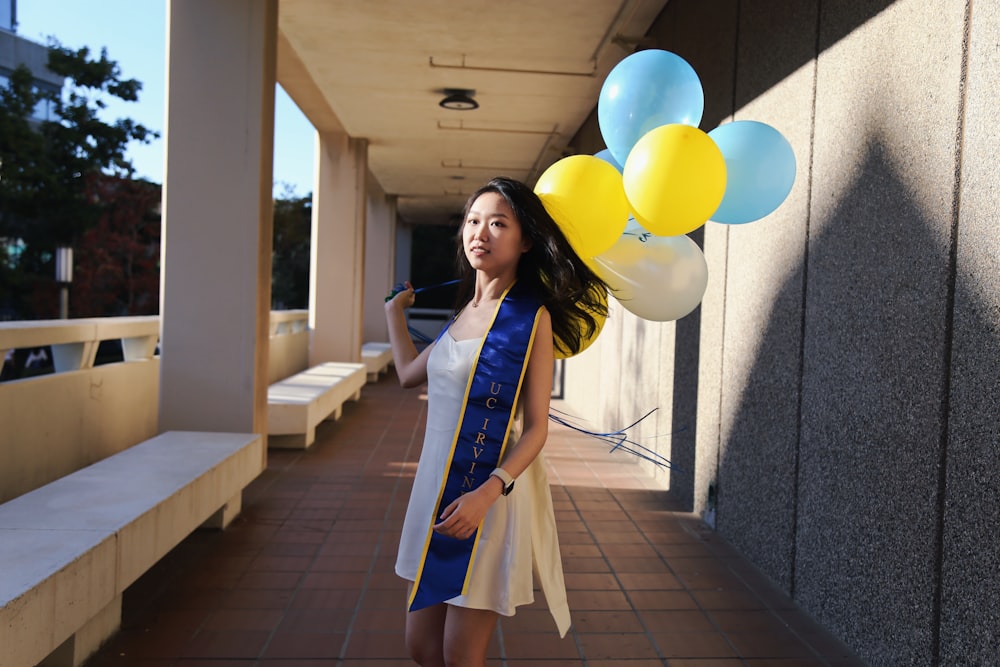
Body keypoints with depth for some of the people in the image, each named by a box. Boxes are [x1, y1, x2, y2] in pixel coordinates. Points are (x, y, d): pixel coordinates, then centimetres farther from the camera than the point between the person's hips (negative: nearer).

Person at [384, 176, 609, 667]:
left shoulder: (531, 317, -9)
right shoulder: (466, 312, 11)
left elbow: (536, 428, -12)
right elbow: (409, 372, 25)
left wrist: (488, 491, -26)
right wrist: (394, 309, 36)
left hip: (493, 496, -7)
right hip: (437, 487, 7)